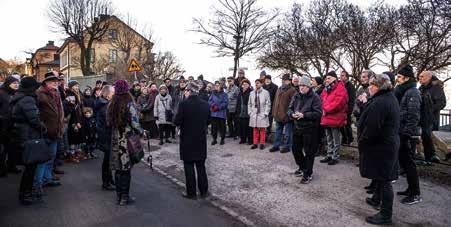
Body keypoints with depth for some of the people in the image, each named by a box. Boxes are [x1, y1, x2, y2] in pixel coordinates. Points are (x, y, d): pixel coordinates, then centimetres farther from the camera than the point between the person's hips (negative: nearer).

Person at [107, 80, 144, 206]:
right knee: (126, 168, 4)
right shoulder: (129, 105, -14)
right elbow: (135, 124, -15)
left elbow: (108, 122, 9)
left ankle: (119, 195, 25)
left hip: (115, 140, 5)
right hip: (128, 140, -5)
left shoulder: (111, 105, 3)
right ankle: (125, 197, 12)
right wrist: (142, 132, 2)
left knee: (118, 168, 14)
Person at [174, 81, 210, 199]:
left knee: (189, 167, 8)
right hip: (201, 141, 4)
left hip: (187, 140, -4)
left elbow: (177, 122, -13)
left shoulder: (184, 104, -16)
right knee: (201, 166, 15)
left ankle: (191, 193, 15)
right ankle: (204, 191, 23)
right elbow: (208, 121, 8)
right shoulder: (206, 104, -2)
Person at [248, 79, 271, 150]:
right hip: (254, 114, 3)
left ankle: (262, 143, 13)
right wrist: (250, 112, 5)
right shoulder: (252, 93, 8)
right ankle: (255, 143, 17)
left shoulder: (265, 92, -3)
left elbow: (268, 104, -4)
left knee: (262, 130, 3)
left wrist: (265, 113, -9)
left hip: (262, 114, -3)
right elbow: (249, 104, 12)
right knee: (255, 130, 8)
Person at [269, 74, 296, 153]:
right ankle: (276, 145, 25)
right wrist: (274, 112, 14)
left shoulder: (292, 90, -9)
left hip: (287, 115, -7)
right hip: (278, 115, 7)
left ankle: (287, 146, 15)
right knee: (278, 131, 15)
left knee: (288, 132, 5)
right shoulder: (279, 89, 15)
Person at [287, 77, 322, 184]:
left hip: (310, 129, -6)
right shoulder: (296, 96, 7)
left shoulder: (315, 97, -10)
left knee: (309, 152, 3)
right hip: (297, 127, 6)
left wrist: (304, 115, -24)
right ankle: (302, 167, 39)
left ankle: (307, 174, 16)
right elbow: (289, 109, 9)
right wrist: (292, 114, -13)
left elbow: (318, 113, -17)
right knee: (296, 149, 17)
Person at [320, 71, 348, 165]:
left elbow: (338, 103, -21)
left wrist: (326, 109, -16)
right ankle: (329, 155, 27)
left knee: (336, 140, 3)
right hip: (326, 118, 8)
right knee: (329, 139, 17)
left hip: (335, 118, -8)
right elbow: (322, 100, 16)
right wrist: (323, 109, -4)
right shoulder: (326, 89, 15)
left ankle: (335, 157, 12)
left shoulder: (340, 88, -11)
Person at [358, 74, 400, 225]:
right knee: (382, 176, 24)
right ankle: (377, 200, 43)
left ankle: (386, 215, 11)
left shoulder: (379, 103, -24)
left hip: (380, 146, -11)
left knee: (384, 180, -1)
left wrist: (361, 141, -10)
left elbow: (371, 128, -26)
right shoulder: (391, 98, 10)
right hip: (389, 143, 11)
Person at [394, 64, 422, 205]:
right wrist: (400, 133, 14)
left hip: (408, 135, -9)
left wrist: (409, 133, -21)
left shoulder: (412, 93, -14)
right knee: (403, 161, 16)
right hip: (402, 134, 9)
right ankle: (410, 189, 29)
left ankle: (415, 194, 10)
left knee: (408, 162, -2)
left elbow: (413, 116, -20)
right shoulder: (402, 92, 14)